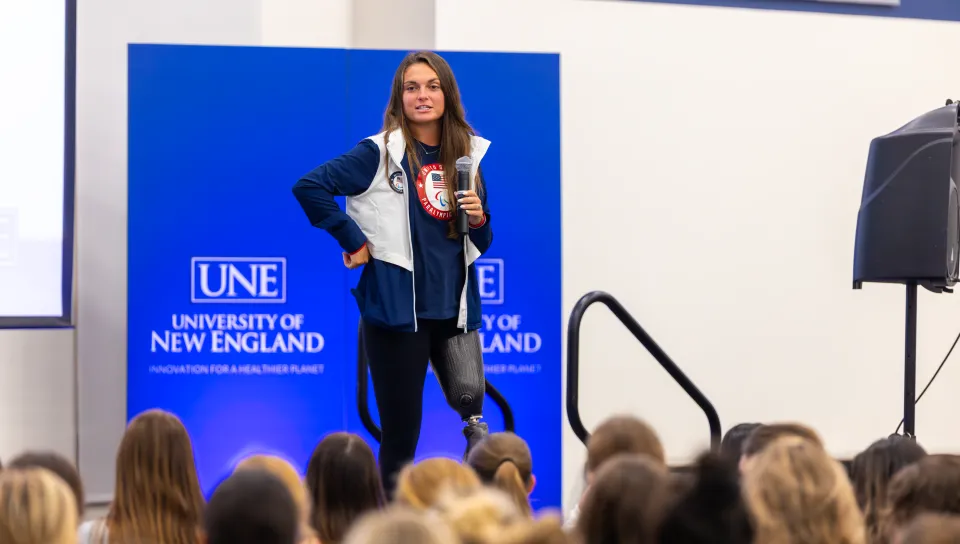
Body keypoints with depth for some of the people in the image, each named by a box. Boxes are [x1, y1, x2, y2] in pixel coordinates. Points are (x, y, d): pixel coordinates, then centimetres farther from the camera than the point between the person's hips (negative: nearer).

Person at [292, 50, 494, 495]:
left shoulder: (467, 155, 11)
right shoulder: (380, 153, -4)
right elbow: (309, 187, -13)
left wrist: (479, 219, -4)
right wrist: (352, 241, -11)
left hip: (455, 306, 4)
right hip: (397, 307, -4)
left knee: (471, 403, -14)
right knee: (400, 432, 0)